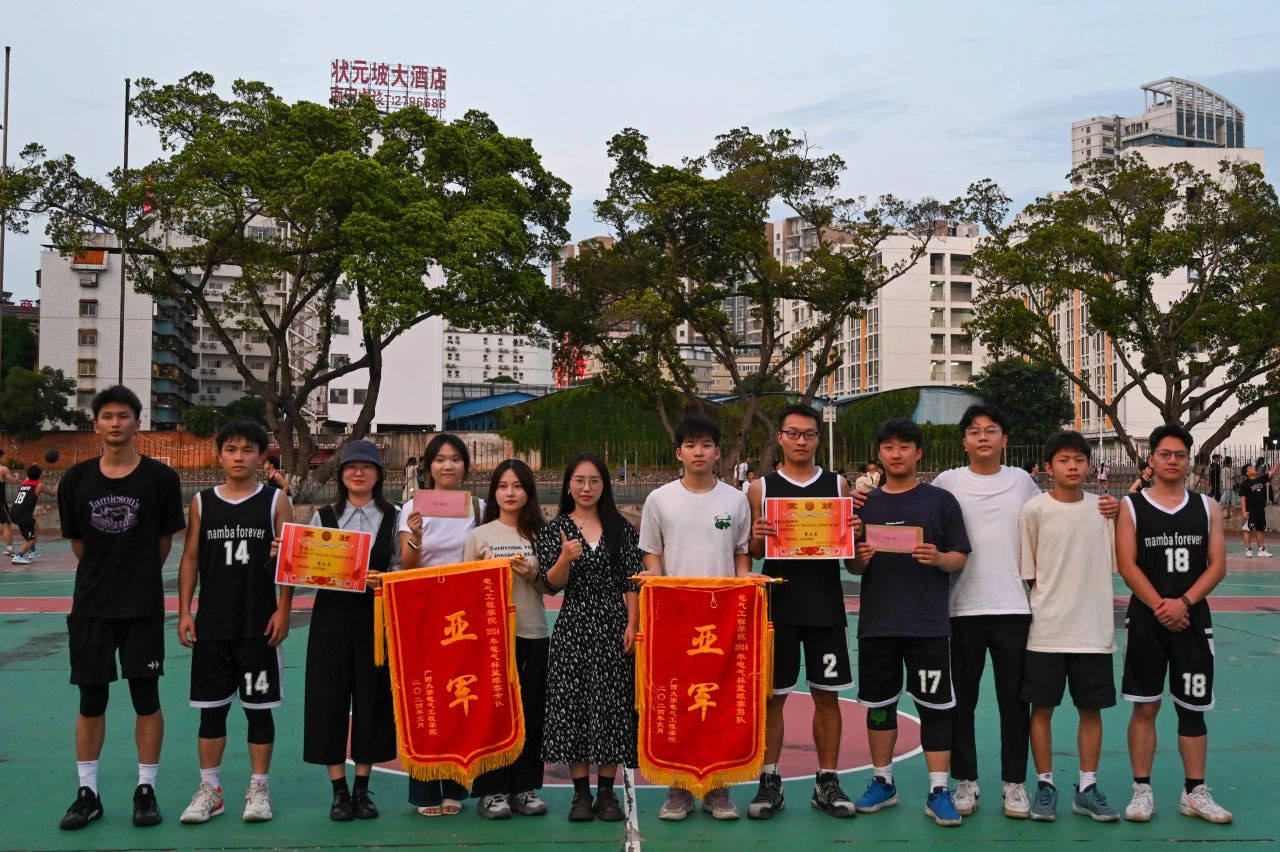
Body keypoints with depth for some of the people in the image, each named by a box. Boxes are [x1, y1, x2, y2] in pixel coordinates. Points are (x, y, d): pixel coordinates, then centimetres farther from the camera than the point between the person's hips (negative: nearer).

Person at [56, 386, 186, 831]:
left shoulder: (160, 477, -6)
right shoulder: (76, 478, 2)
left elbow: (164, 541, 3)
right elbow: (77, 541, 11)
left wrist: (137, 577, 9)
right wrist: (103, 575, 12)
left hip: (143, 608, -2)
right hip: (90, 606, 2)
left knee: (146, 698, 4)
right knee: (91, 700, 9)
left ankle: (146, 790, 16)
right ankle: (88, 793, 21)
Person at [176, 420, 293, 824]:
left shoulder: (275, 501, -1)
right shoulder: (201, 502, 5)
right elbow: (190, 558, 7)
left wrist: (283, 611, -9)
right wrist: (184, 613, 1)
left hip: (260, 624, -2)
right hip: (211, 624, 2)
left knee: (259, 708, 6)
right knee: (211, 708, 8)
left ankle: (259, 787, 17)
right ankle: (209, 788, 20)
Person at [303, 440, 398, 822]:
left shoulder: (392, 517, 4)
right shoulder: (323, 516, 8)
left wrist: (381, 582, -20)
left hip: (376, 617, -1)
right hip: (332, 617, 1)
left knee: (372, 697, 4)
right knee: (330, 698, 1)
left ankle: (362, 787, 18)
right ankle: (339, 790, 13)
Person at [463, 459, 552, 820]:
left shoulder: (539, 533, 8)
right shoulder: (479, 535, 3)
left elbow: (550, 587, 10)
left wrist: (531, 574, -8)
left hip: (534, 633, 2)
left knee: (531, 709, 5)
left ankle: (524, 787, 17)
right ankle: (492, 790, 10)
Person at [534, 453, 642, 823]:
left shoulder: (621, 527, 5)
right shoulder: (554, 529, 5)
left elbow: (631, 582, 3)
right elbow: (552, 584, -2)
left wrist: (632, 625, -6)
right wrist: (565, 559, -21)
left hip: (614, 625, 0)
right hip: (573, 626, 0)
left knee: (611, 703, 1)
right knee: (572, 702, 0)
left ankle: (607, 791, 11)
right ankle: (580, 792, 10)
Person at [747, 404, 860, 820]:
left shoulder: (838, 485, 6)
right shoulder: (761, 488, 3)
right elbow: (753, 553, 7)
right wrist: (757, 538, -15)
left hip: (826, 607, 1)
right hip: (778, 606, -1)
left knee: (827, 695, 7)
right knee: (772, 695, 4)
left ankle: (827, 782, 18)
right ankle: (769, 781, 15)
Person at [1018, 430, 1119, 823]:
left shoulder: (1103, 508, 3)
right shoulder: (1035, 510, -6)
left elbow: (1113, 564, 11)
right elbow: (1027, 572, -1)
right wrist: (1045, 607, -1)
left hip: (1093, 629, 3)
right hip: (1046, 629, -2)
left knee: (1091, 708, 9)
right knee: (1042, 707, 5)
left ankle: (1087, 787, 22)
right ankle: (1045, 785, 18)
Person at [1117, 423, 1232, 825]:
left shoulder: (1206, 507, 7)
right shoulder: (1131, 506, 0)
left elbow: (1217, 565, 0)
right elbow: (1126, 565, -7)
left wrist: (1183, 602, -12)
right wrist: (1159, 606, -15)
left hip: (1193, 619, 2)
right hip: (1146, 619, -2)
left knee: (1192, 708, 7)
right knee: (1145, 706, 3)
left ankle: (1195, 792, 18)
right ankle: (1142, 790, 11)